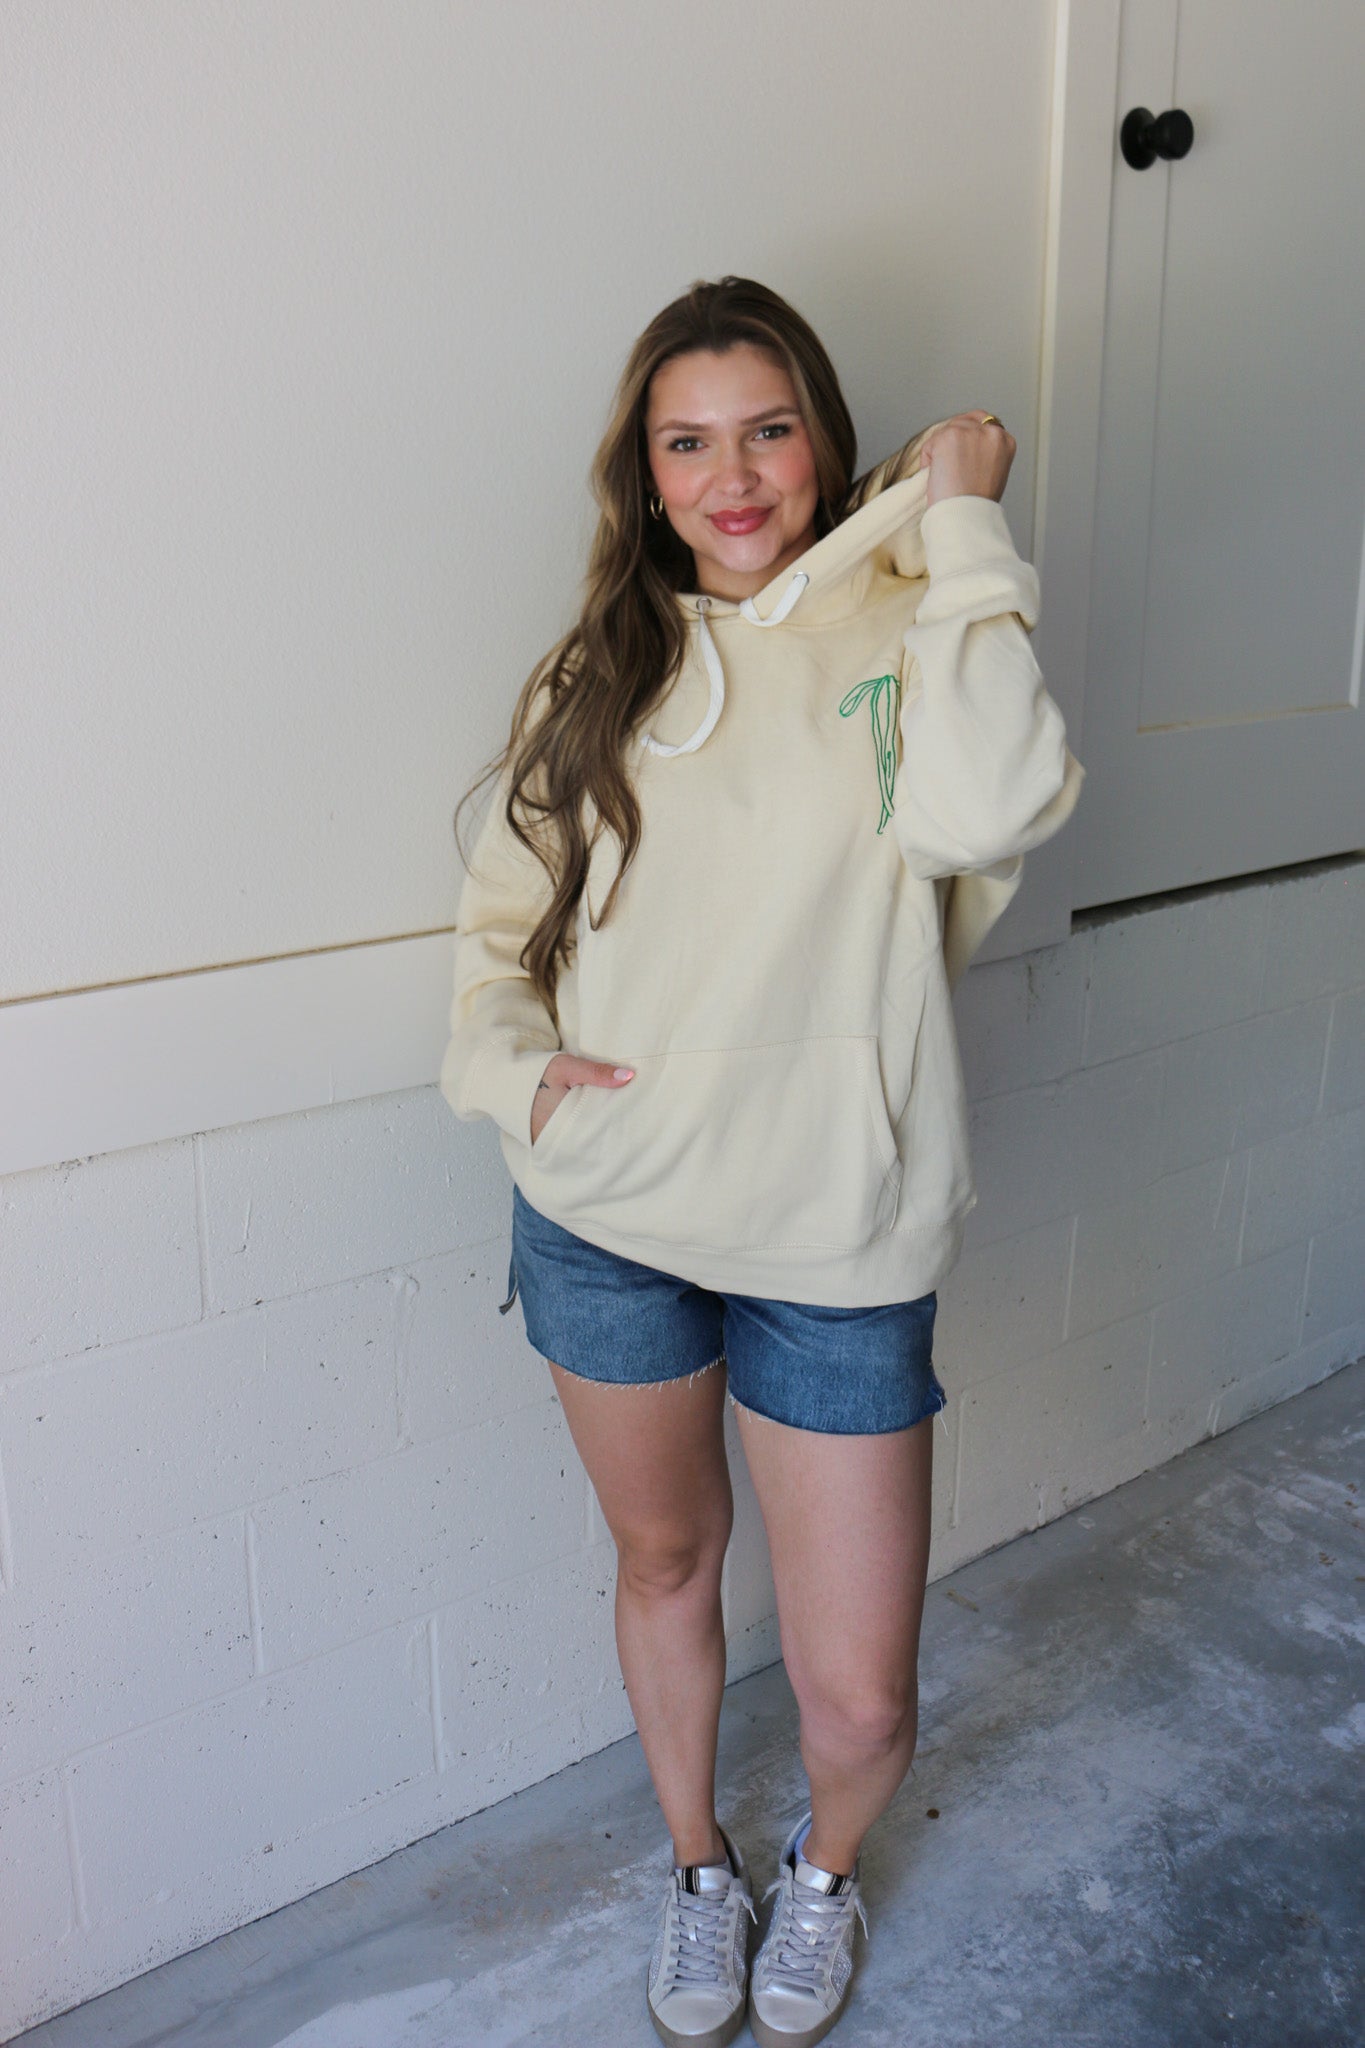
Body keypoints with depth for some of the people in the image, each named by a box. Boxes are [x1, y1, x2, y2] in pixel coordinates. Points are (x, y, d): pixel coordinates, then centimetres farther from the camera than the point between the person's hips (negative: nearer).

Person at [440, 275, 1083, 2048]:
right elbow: (502, 908, 12)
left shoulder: (901, 625, -4)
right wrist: (507, 1060, -7)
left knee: (858, 1700, 4)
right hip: (605, 1213, 3)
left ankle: (827, 1869, 42)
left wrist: (957, 520, -16)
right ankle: (698, 1867, 51)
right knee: (664, 1554, 22)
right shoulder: (603, 665, 6)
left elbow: (984, 811, -25)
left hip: (835, 1240, -2)